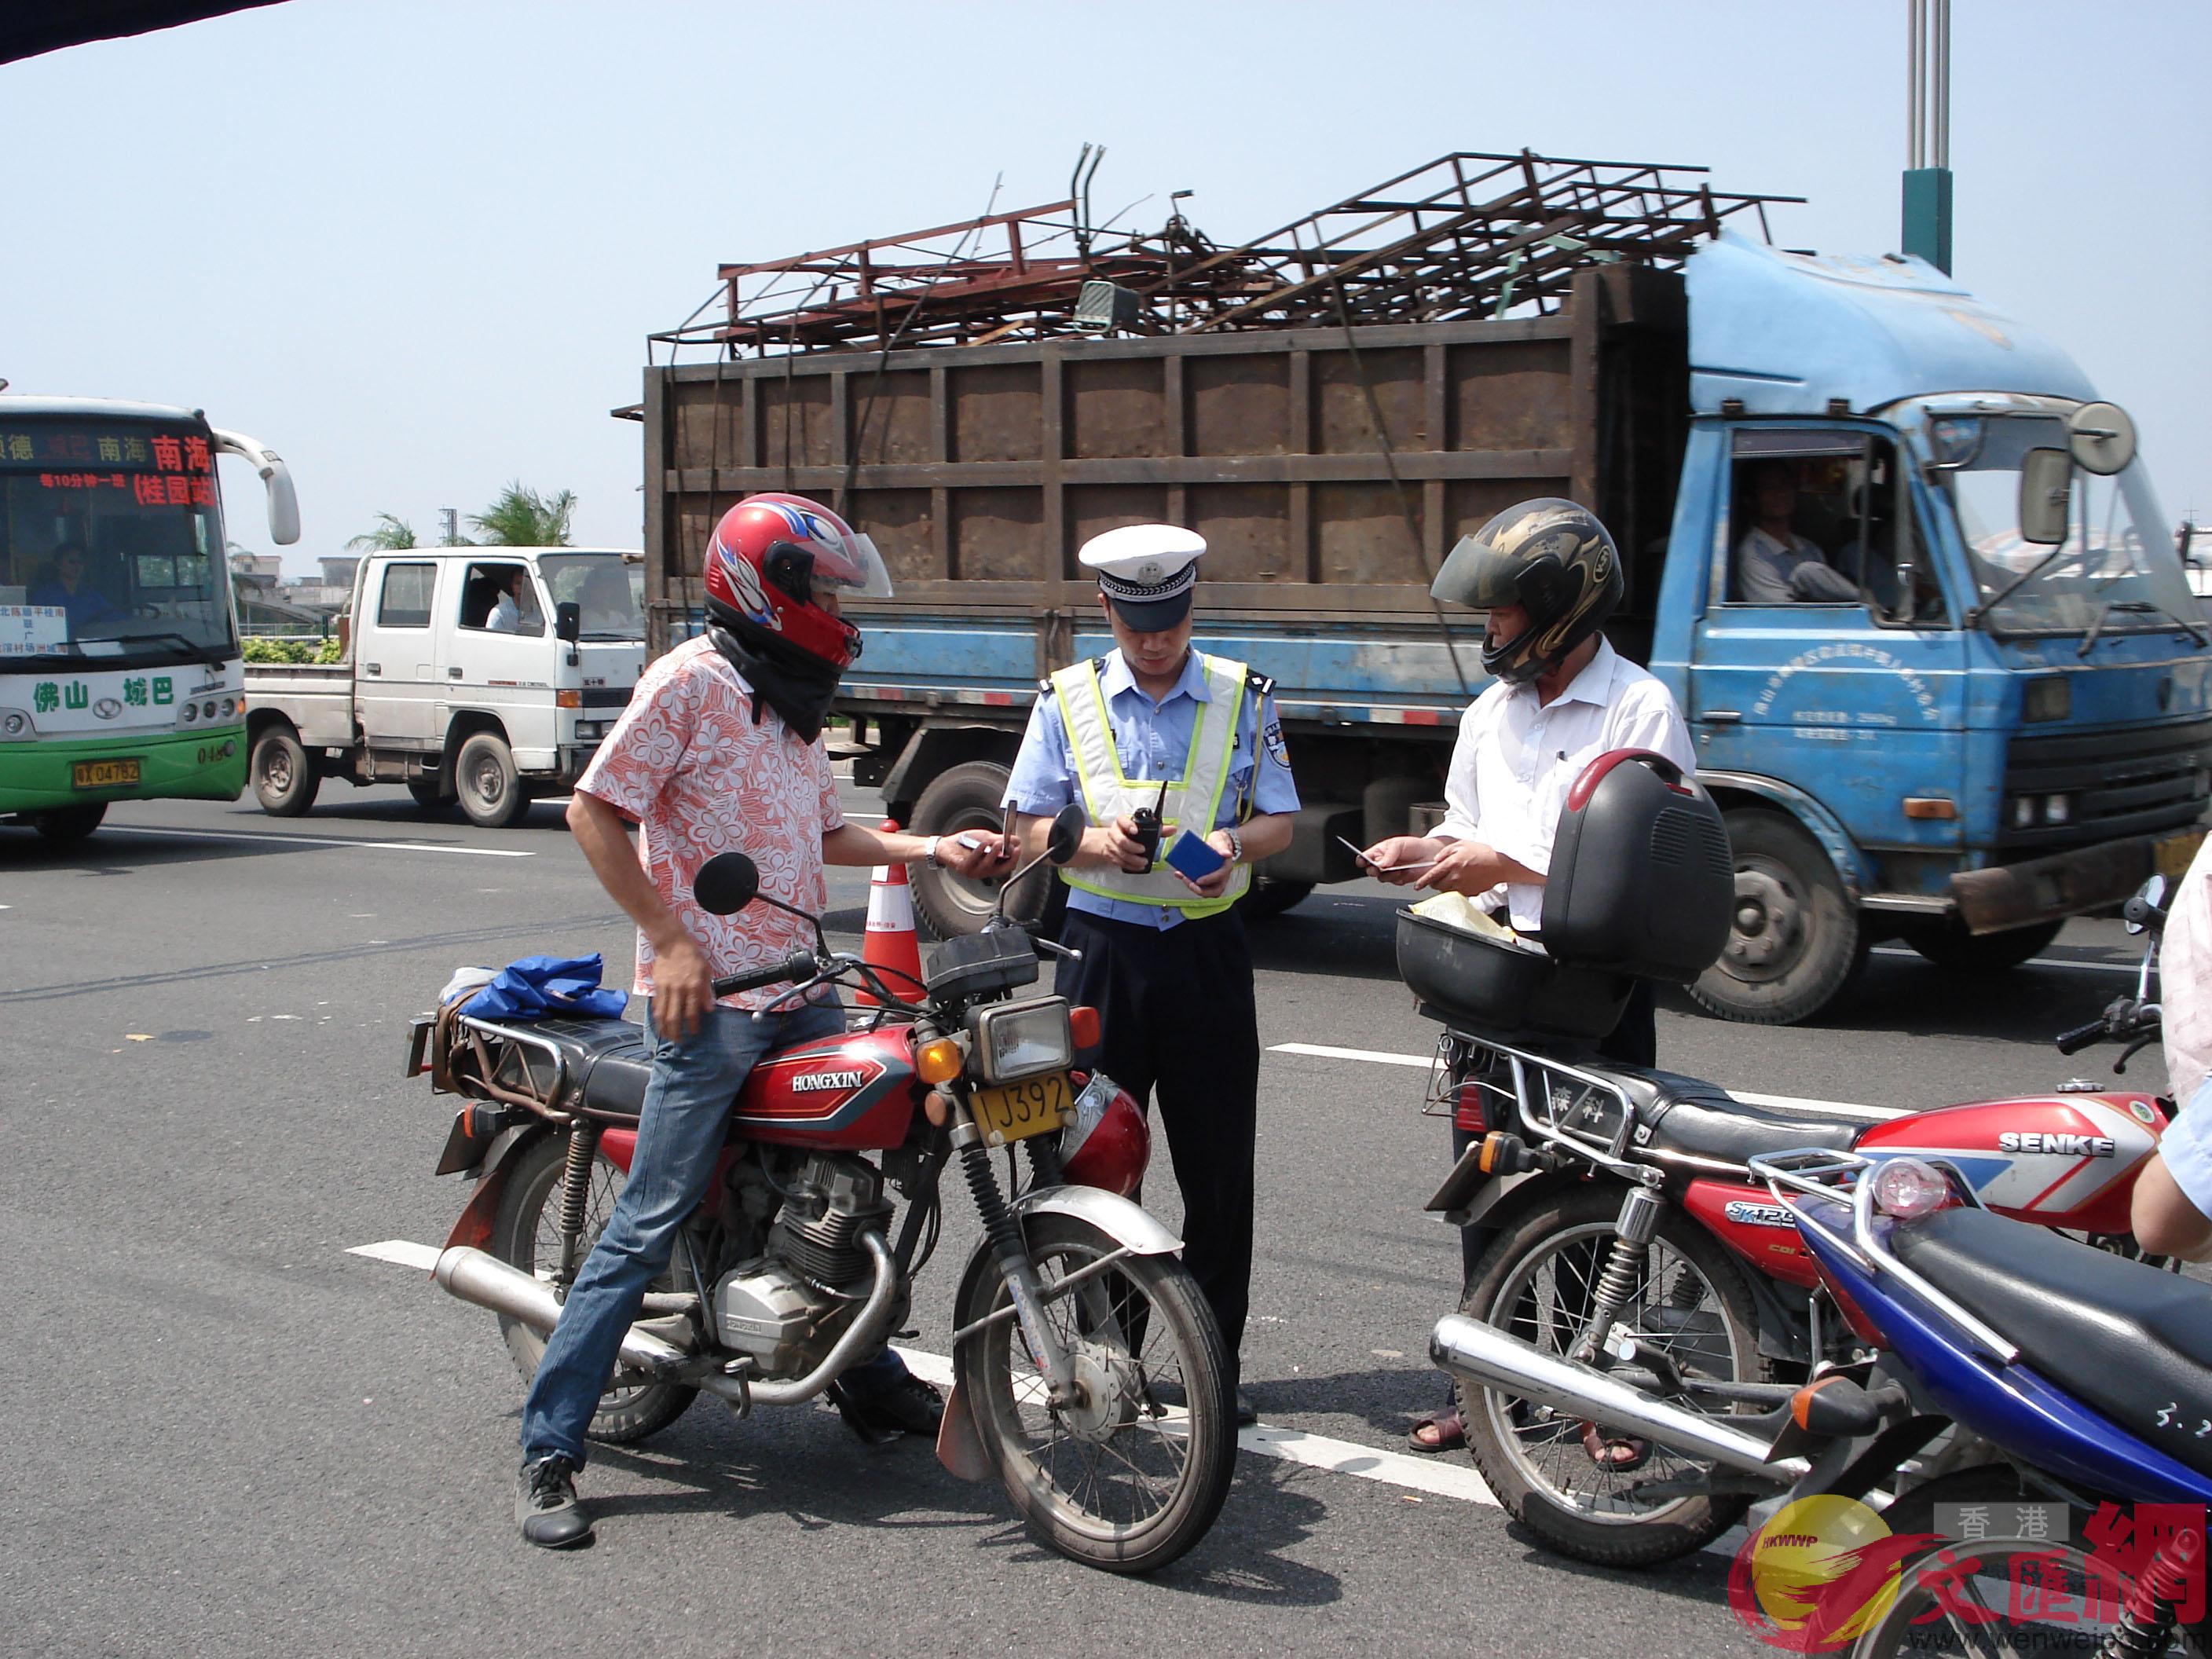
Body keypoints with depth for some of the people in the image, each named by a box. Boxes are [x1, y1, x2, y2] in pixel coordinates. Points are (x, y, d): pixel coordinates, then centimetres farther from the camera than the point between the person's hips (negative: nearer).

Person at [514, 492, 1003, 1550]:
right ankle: (548, 1451, -2)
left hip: (802, 989, 9)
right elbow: (593, 809, -11)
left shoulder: (790, 699, 19)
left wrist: (927, 850, 10)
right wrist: (668, 939, -16)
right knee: (652, 1223, -9)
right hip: (710, 997, -9)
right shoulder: (691, 681, -9)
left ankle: (871, 1381, 35)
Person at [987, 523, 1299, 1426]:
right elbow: (1027, 828, 5)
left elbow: (1279, 819, 8)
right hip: (1102, 947, 0)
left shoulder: (1243, 698, 7)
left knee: (1219, 1167, 2)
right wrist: (1098, 842, -16)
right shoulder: (1066, 700, 6)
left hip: (1209, 948, 0)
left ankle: (1216, 1365, 13)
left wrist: (1234, 845, -14)